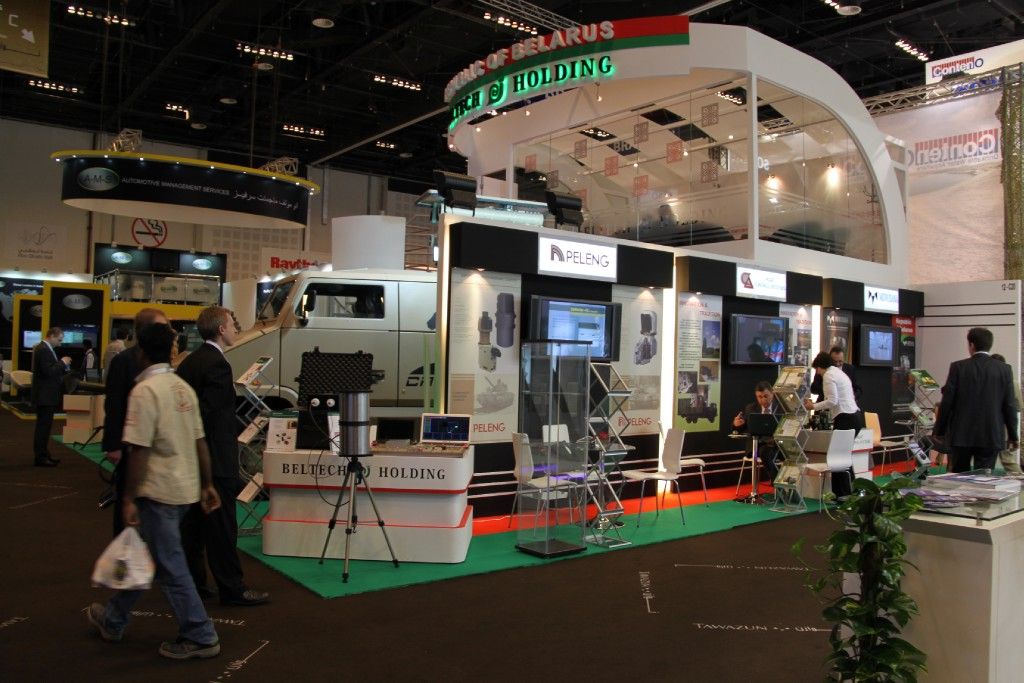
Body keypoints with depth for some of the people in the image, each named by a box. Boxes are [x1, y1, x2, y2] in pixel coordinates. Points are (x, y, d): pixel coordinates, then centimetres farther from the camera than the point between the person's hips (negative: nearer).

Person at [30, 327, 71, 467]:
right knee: (43, 426, -5)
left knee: (44, 426, 15)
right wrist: (62, 362, -13)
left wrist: (62, 365, 5)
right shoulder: (44, 350, -18)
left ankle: (43, 455, 23)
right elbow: (48, 371, -25)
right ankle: (40, 458, -1)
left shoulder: (44, 348, 14)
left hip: (45, 394, 11)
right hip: (45, 395, -11)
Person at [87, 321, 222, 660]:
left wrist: (129, 499, -13)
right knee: (144, 553, 22)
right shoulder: (184, 388, 6)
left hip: (159, 491, -8)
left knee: (170, 567, 2)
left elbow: (140, 450, -18)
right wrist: (207, 485, 15)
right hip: (186, 488, 8)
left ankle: (200, 638, 8)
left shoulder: (145, 391, -15)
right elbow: (200, 442, 9)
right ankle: (113, 620, 39)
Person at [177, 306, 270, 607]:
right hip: (214, 459, -10)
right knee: (222, 526, -3)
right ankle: (232, 589, 5)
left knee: (193, 522, 16)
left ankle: (191, 580, 25)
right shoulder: (217, 364, -18)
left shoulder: (189, 361, 12)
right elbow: (213, 414, -23)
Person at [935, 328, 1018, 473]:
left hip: (961, 435, -1)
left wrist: (939, 430, 4)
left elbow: (947, 402, -5)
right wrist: (1012, 436, 10)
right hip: (991, 437, 1)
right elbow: (1010, 405, 0)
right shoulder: (1004, 369, -1)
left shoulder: (958, 367, -5)